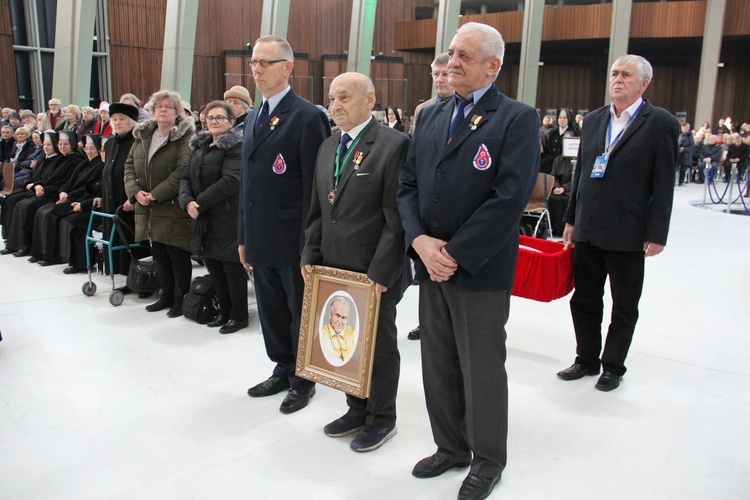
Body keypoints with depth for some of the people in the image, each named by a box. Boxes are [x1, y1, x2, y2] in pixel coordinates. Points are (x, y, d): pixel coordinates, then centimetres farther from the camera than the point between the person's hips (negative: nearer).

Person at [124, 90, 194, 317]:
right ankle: (167, 296, 27)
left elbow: (182, 171, -18)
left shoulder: (185, 137, -8)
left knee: (177, 255, 0)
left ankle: (181, 299, 13)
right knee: (159, 254, 14)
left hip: (173, 207, -6)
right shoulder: (142, 135, 14)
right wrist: (135, 191, -5)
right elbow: (130, 165, 13)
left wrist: (155, 194, -19)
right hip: (148, 209, 7)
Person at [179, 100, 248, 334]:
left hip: (228, 218, -8)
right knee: (214, 266, 14)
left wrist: (200, 203, -17)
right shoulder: (200, 146, 16)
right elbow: (186, 178, 12)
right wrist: (187, 201, -8)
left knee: (232, 267, 0)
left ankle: (239, 316, 14)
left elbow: (230, 181, -20)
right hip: (204, 219, 8)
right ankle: (225, 312, 28)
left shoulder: (236, 146, -9)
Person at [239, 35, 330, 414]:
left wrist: (309, 246, -16)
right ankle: (282, 370, 36)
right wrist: (244, 237, 15)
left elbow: (314, 186, -15)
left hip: (293, 241, -7)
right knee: (271, 311, 18)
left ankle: (302, 380, 27)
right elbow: (247, 181, 16)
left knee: (300, 312, 9)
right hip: (261, 239, 8)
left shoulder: (308, 117, -12)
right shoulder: (253, 118, 13)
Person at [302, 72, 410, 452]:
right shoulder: (328, 147, 12)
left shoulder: (393, 145, -12)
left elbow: (397, 217, -16)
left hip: (376, 272, -6)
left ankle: (382, 418, 28)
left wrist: (381, 272, -18)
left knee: (379, 344, 9)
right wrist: (311, 255, 7)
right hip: (333, 268, 7)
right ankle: (357, 410, 35)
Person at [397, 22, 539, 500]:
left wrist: (455, 255, -17)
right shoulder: (431, 116, 12)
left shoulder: (518, 118, -8)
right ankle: (451, 446, 37)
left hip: (481, 271, -6)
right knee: (438, 365, 16)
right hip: (431, 264, 6)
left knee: (483, 370, 8)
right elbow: (408, 185, 8)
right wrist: (421, 240, -8)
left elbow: (510, 198, -18)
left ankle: (488, 459, 30)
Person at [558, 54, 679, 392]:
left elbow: (663, 184, -9)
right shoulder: (593, 120, 9)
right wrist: (571, 219, 11)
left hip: (628, 234, -5)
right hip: (588, 231, 5)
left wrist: (657, 235, -12)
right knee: (584, 300, 14)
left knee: (624, 307, 11)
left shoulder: (661, 123, -6)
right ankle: (587, 359, 31)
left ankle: (613, 366, 27)